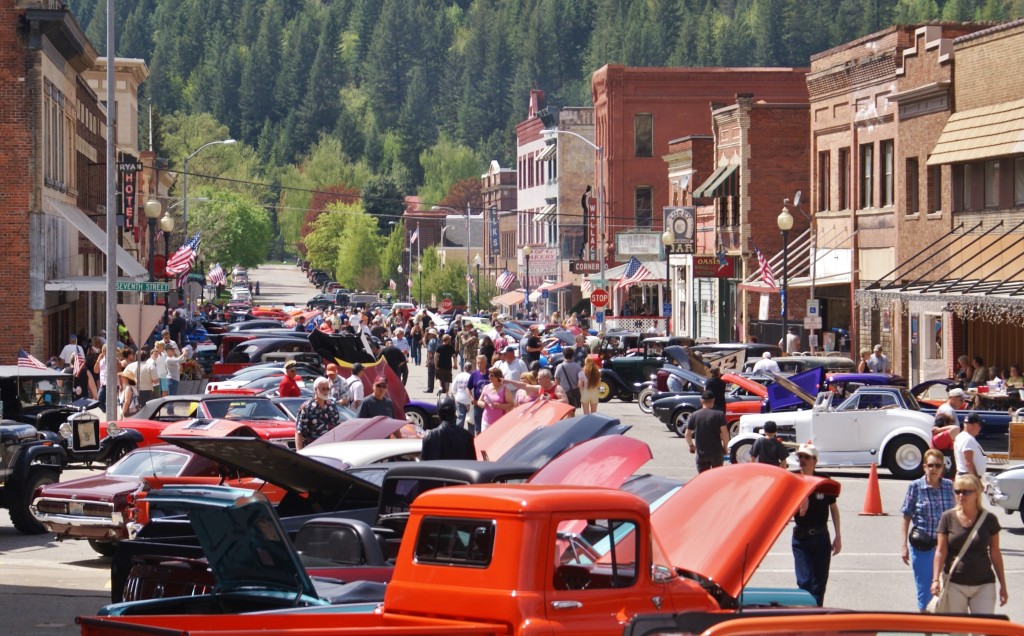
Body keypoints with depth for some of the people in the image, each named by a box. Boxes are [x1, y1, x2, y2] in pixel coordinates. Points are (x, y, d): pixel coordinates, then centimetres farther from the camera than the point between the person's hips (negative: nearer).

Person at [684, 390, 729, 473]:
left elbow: (687, 434, 3)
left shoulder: (694, 415, 0)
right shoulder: (719, 414, -7)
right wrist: (725, 446, 2)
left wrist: (691, 445, 20)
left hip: (701, 453, 1)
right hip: (716, 452, -1)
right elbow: (725, 432, -13)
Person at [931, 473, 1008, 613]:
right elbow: (941, 551, -1)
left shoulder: (989, 520, 1)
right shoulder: (948, 518, -1)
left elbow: (995, 554, 7)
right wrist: (935, 579, -12)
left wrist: (1003, 585, 8)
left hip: (983, 585, 0)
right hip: (954, 585, 0)